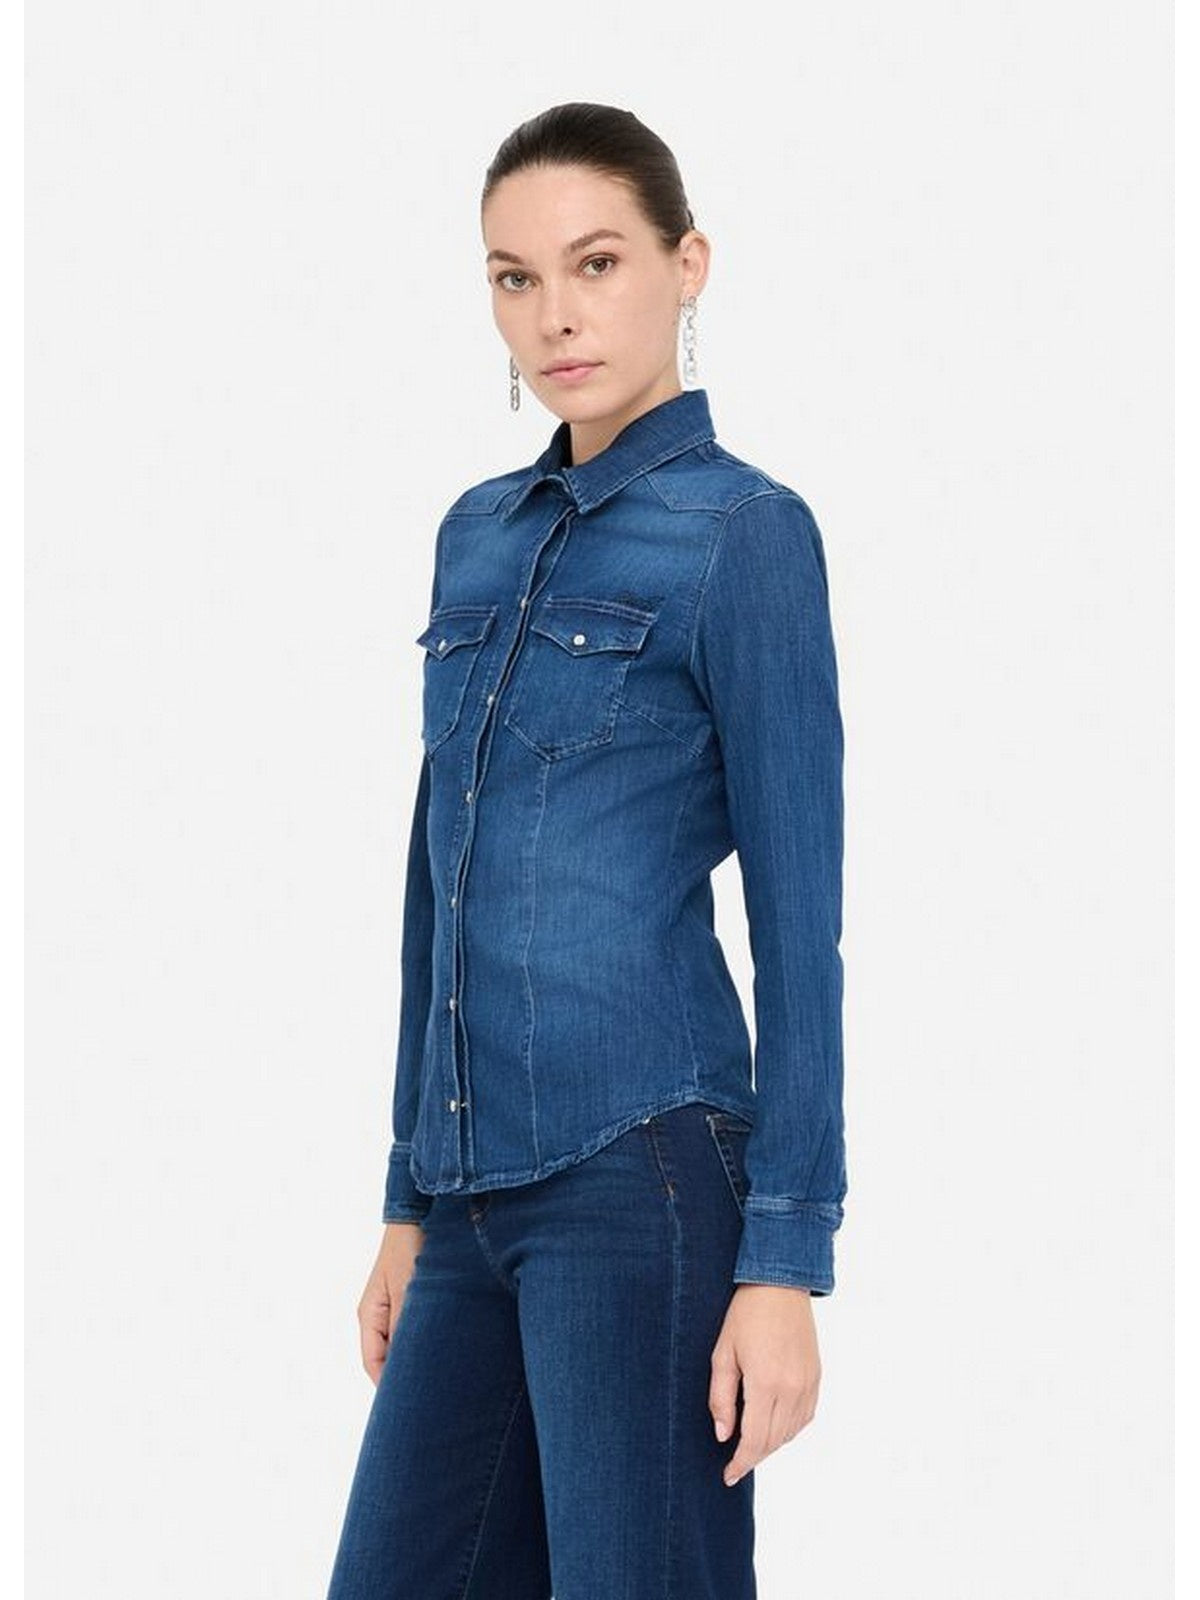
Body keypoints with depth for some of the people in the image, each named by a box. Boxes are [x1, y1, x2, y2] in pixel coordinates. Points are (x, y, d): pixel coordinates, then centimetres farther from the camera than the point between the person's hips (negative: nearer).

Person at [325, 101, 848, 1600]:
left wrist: (786, 1255, -11)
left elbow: (797, 908, -6)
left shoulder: (741, 531, -4)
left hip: (640, 1169, -6)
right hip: (477, 1183, 6)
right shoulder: (477, 535, 15)